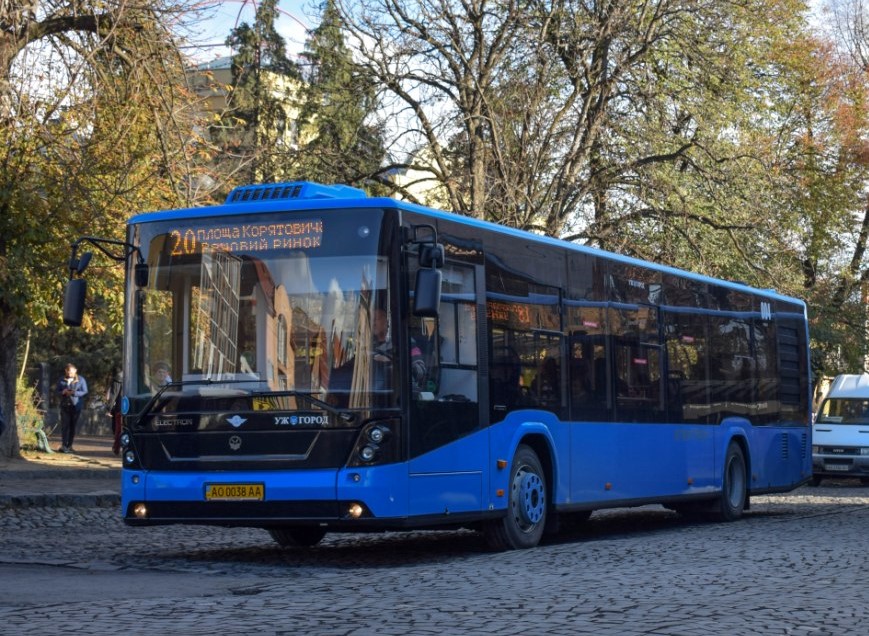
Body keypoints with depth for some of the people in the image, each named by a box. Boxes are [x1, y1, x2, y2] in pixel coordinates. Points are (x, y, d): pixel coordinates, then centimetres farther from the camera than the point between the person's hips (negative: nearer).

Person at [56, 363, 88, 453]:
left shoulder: (81, 380, 2)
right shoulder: (62, 380, 10)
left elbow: (85, 392, -3)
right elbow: (57, 391, 13)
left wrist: (74, 393, -17)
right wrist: (63, 392, -10)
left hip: (76, 406, -1)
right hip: (65, 406, 1)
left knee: (73, 426, 2)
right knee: (65, 425, -7)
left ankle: (69, 446, 9)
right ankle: (64, 445, -8)